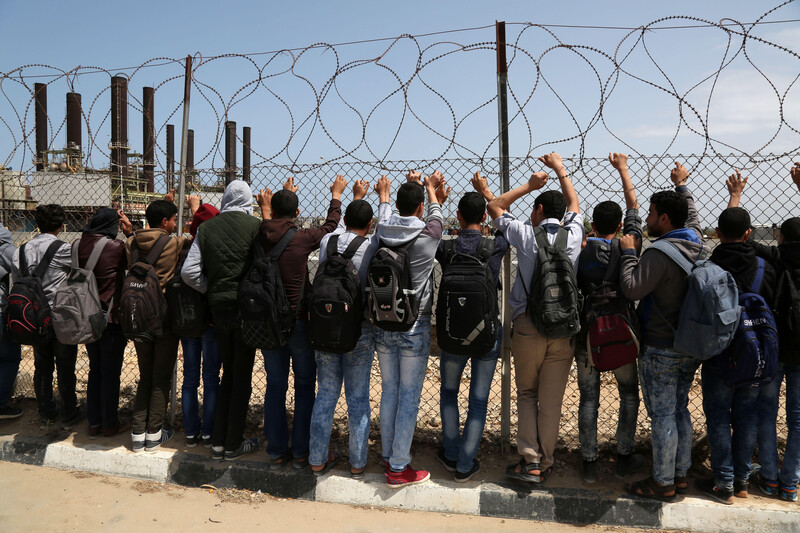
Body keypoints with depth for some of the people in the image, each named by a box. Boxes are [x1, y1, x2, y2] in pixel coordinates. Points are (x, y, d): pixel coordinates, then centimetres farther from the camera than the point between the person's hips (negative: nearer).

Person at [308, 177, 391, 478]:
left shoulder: (327, 242, -1)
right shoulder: (371, 248, -11)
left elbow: (342, 228, 21)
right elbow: (385, 227, 10)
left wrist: (356, 198, 35)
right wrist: (383, 196, 25)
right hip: (359, 332, -3)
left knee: (325, 395, 12)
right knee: (358, 399, 7)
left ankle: (318, 459, 22)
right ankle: (357, 463, 18)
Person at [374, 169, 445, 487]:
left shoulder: (383, 232, -2)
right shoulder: (428, 235, -11)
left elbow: (395, 213, 22)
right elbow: (435, 213, 13)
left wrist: (409, 185, 37)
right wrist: (430, 187, 33)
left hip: (383, 327, 5)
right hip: (414, 329, -4)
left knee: (388, 392, 15)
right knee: (409, 396, 3)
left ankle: (388, 457, 27)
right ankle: (399, 468, 9)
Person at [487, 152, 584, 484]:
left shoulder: (527, 235, -4)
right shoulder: (573, 235, 2)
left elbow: (494, 207, 11)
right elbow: (574, 205, 24)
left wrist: (529, 185, 16)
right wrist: (560, 170, 34)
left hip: (528, 326, -2)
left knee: (527, 394, 12)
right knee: (551, 400, 9)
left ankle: (530, 461, 6)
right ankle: (545, 463, 18)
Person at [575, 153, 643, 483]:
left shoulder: (581, 250, -8)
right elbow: (633, 205, 7)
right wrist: (622, 168, 17)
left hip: (587, 334, 1)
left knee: (588, 398, 9)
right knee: (629, 394, 18)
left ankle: (589, 463, 13)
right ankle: (624, 458, 22)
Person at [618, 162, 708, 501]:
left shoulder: (659, 253, -22)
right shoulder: (697, 243, 4)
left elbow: (632, 290, -25)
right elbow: (692, 215, 25)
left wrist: (629, 252, -13)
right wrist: (682, 185, 38)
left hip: (661, 349, -8)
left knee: (662, 415, 1)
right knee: (680, 409, 18)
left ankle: (663, 483, 11)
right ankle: (681, 473, 30)